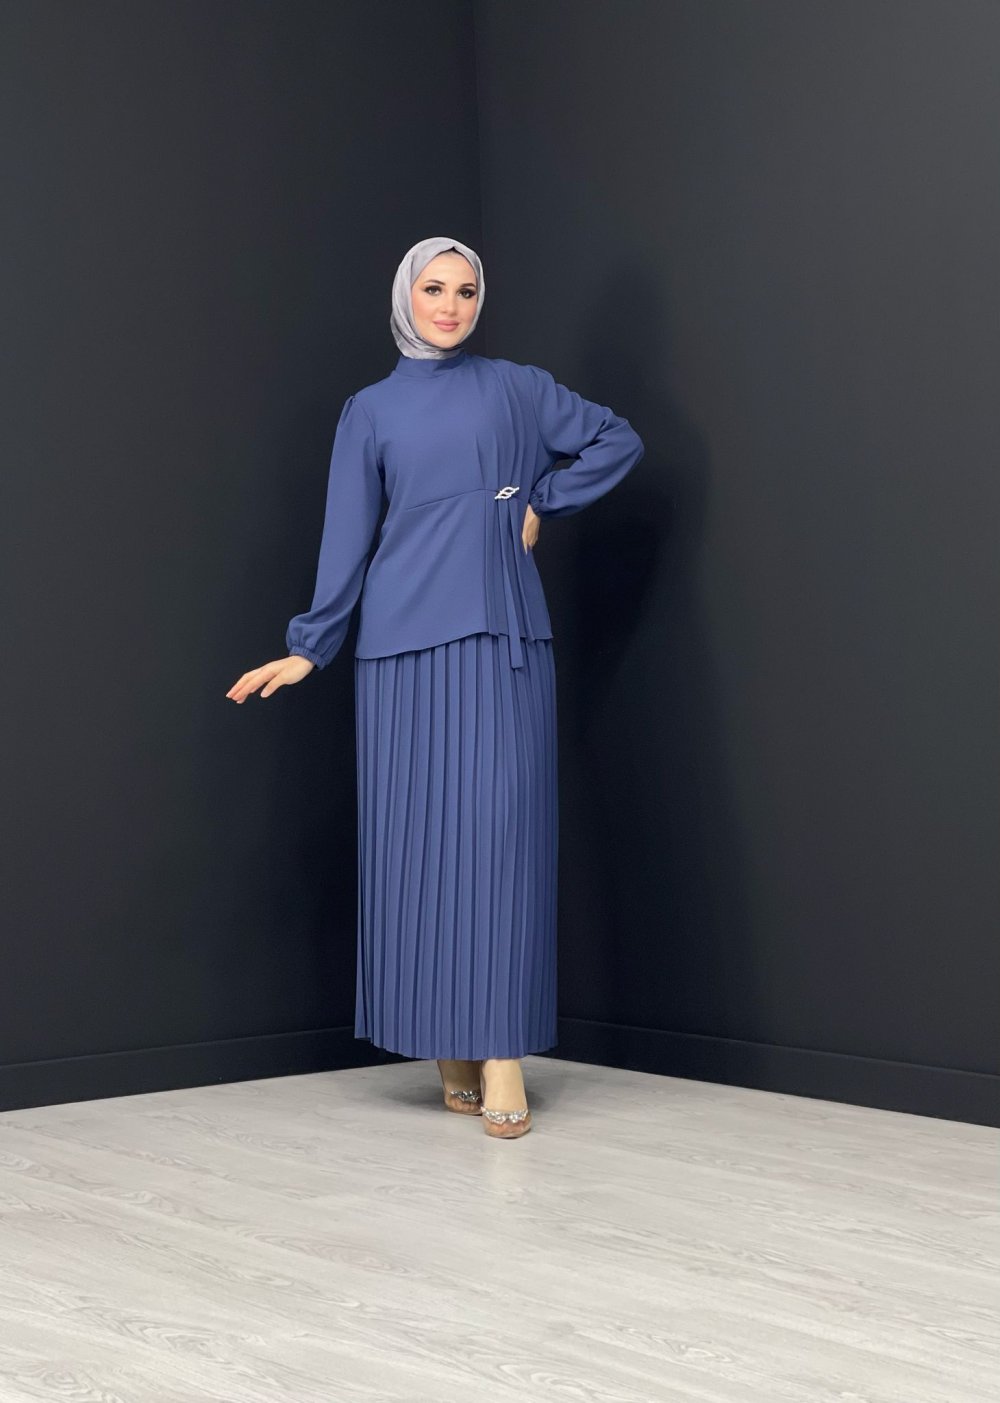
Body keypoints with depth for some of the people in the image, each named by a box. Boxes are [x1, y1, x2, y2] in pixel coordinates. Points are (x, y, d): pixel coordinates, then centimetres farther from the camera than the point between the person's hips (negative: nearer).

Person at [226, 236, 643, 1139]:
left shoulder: (517, 389, 13)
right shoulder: (371, 411, 11)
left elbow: (618, 441, 19)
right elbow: (347, 537, 10)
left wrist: (541, 500, 8)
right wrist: (309, 649, 6)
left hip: (507, 636, 0)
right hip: (410, 641, 0)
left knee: (504, 825, -9)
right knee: (422, 831, -2)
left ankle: (502, 1050, -9)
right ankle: (451, 1052, 6)